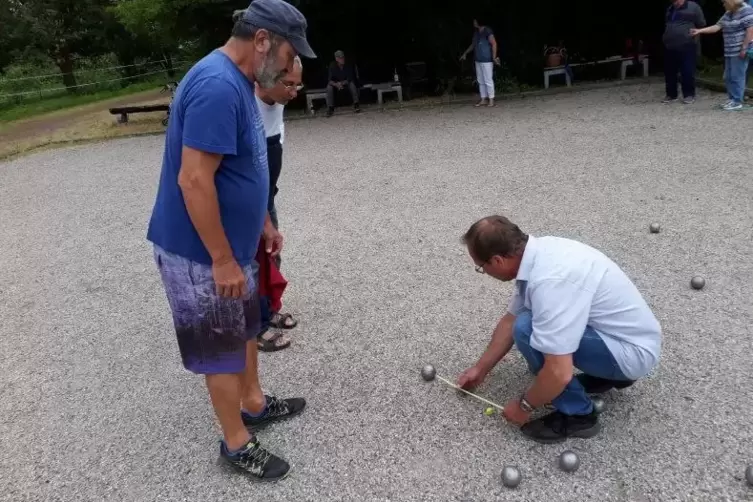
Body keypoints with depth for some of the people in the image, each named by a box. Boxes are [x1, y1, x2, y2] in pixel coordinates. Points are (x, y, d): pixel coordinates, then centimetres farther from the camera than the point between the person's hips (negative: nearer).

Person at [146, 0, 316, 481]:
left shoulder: (237, 81, 8)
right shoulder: (217, 86, -25)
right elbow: (194, 180, -28)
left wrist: (263, 223, 20)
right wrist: (222, 260, -23)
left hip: (230, 242, 10)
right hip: (201, 252, -9)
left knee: (244, 327, 23)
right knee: (222, 347, 6)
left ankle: (254, 403, 43)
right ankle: (237, 443, 25)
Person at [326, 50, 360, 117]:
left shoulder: (348, 65, -16)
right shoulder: (332, 65, -17)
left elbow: (350, 78, -17)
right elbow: (329, 80, -21)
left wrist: (342, 83, -35)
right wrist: (336, 84, -41)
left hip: (346, 83, 0)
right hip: (336, 84, 0)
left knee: (352, 84, -31)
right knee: (329, 87, -29)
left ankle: (356, 104, -27)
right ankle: (330, 108, -27)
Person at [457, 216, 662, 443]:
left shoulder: (550, 280, -33)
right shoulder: (538, 253, -3)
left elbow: (559, 373, -32)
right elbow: (511, 319, 11)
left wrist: (524, 405, -12)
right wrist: (480, 369, 19)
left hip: (633, 350, -9)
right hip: (626, 333, 9)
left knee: (527, 330, -24)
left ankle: (577, 415, -5)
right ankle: (610, 373, 22)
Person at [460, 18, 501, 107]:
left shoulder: (487, 31, -11)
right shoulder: (476, 32, 12)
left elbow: (494, 44, -14)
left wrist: (494, 57, -19)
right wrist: (465, 54, 28)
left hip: (487, 60, -8)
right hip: (478, 60, 8)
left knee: (488, 80, -5)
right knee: (480, 81, 9)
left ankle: (491, 100, 1)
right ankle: (483, 99, 15)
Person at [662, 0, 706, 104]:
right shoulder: (670, 9, 18)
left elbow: (701, 25, 2)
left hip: (686, 47, -5)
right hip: (669, 47, 6)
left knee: (687, 73, -3)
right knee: (669, 72, 8)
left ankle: (689, 95, 7)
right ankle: (671, 95, 19)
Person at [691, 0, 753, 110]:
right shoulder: (728, 14, 15)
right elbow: (717, 27, 12)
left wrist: (744, 48, -19)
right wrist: (699, 31, 2)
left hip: (740, 51, -9)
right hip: (730, 51, 9)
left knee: (737, 77, -7)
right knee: (728, 77, 11)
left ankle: (737, 102, -2)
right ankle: (732, 99, 19)